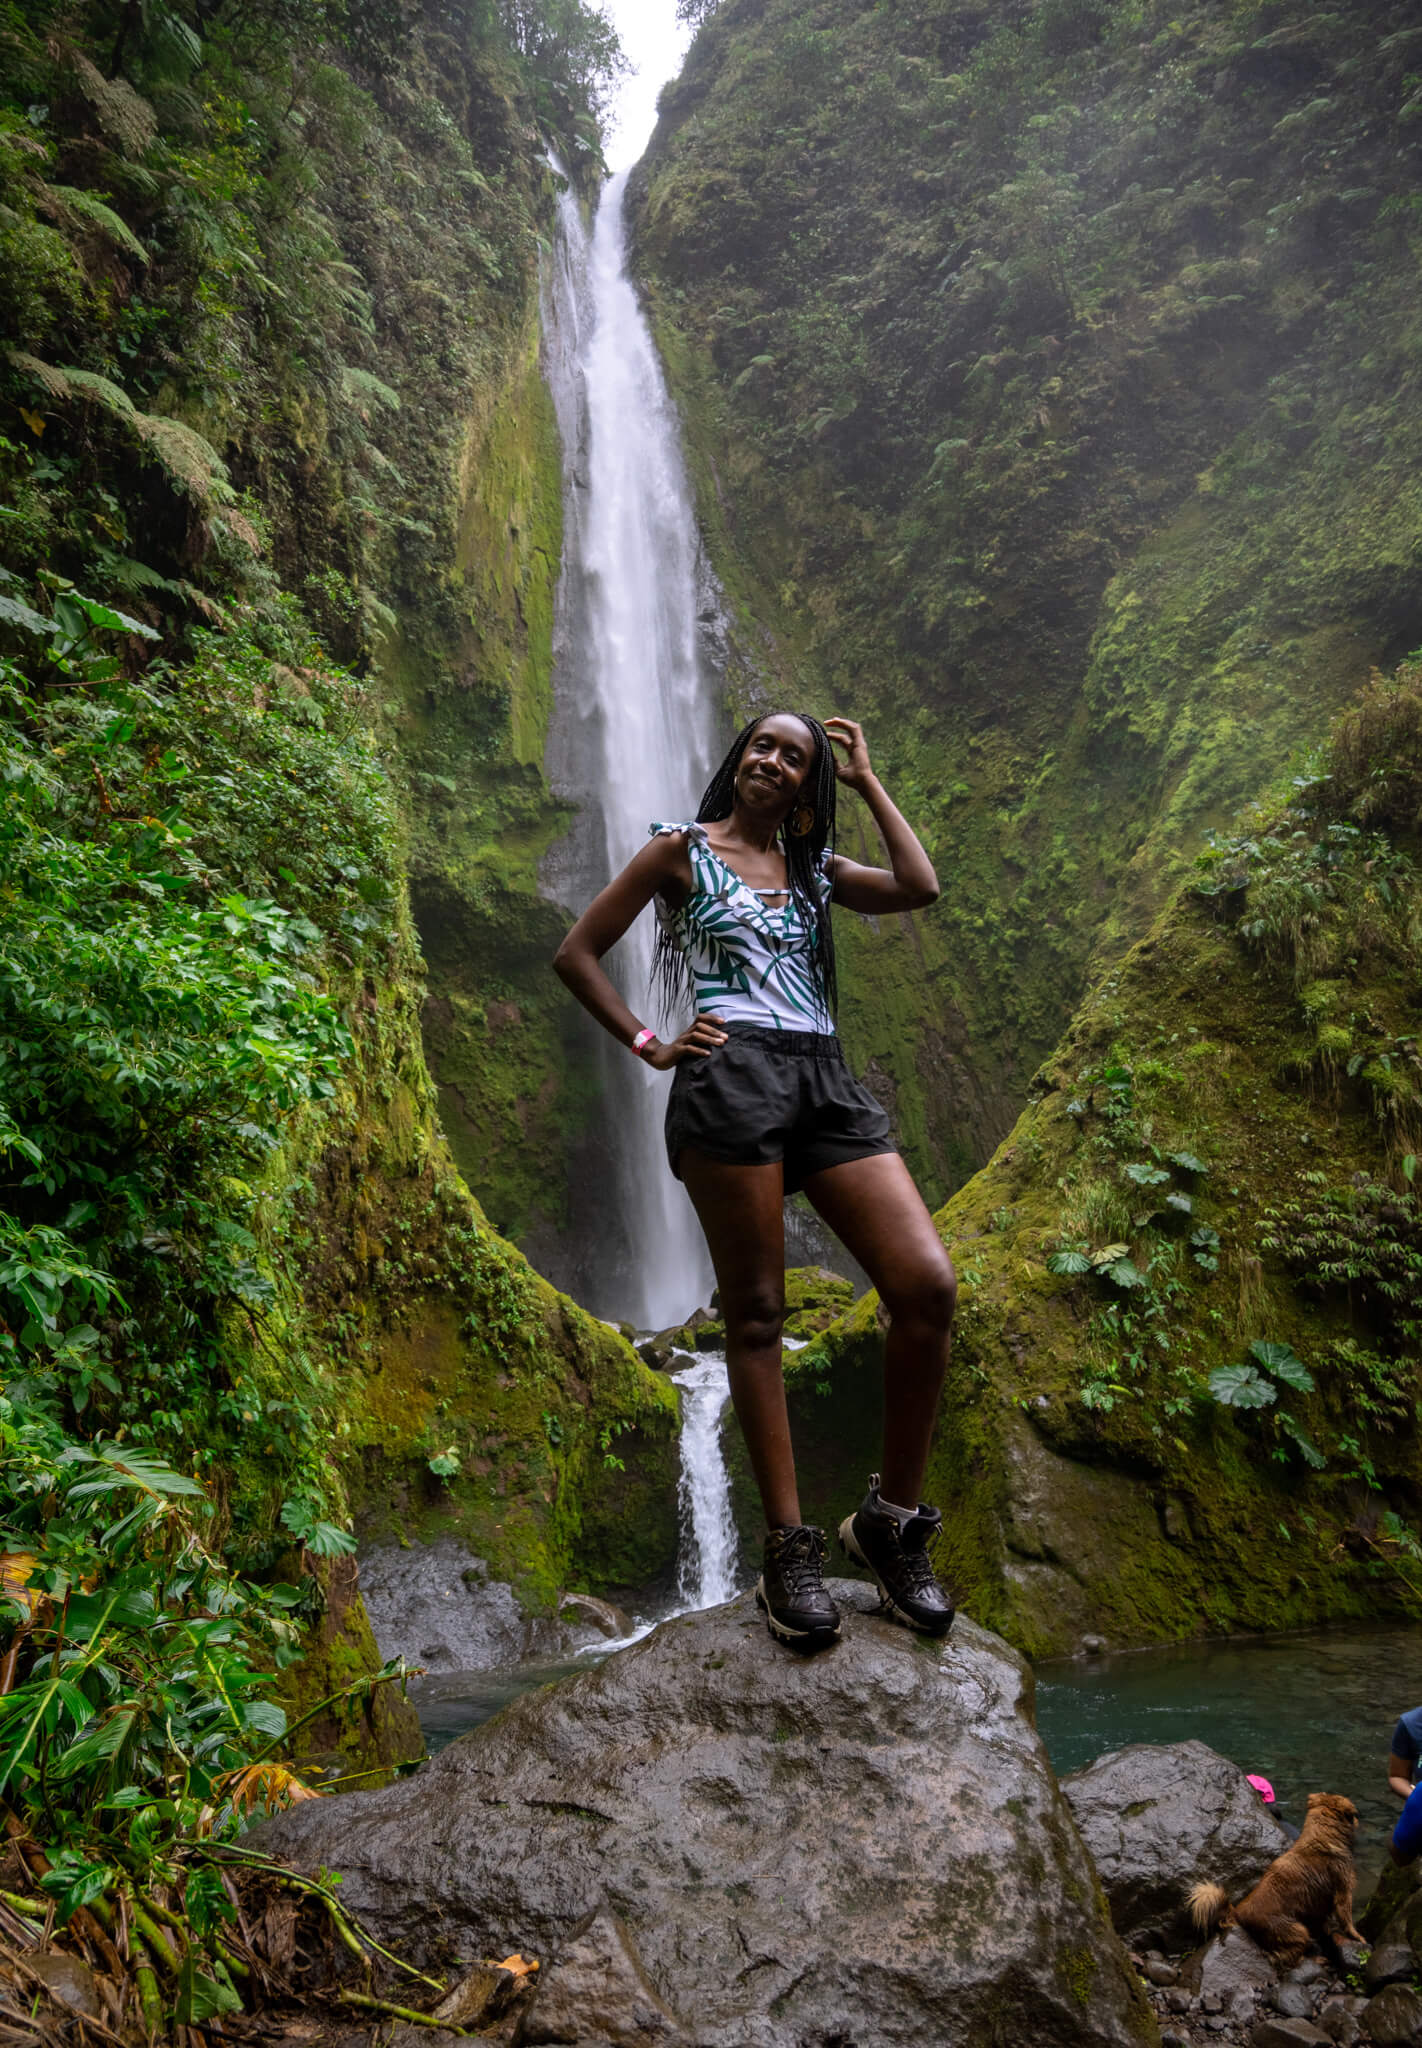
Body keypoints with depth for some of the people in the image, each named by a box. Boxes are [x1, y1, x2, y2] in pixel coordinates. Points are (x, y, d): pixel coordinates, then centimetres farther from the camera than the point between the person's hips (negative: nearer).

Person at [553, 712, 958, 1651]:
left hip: (826, 1081, 4)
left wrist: (868, 780, 15)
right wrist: (649, 1045, 2)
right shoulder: (682, 849, 14)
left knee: (930, 1286, -12)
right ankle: (789, 1547, 4)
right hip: (730, 1077, -4)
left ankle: (893, 1519, 3)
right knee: (756, 1314, -4)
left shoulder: (814, 865, 25)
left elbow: (920, 886, 6)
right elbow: (578, 953, 11)